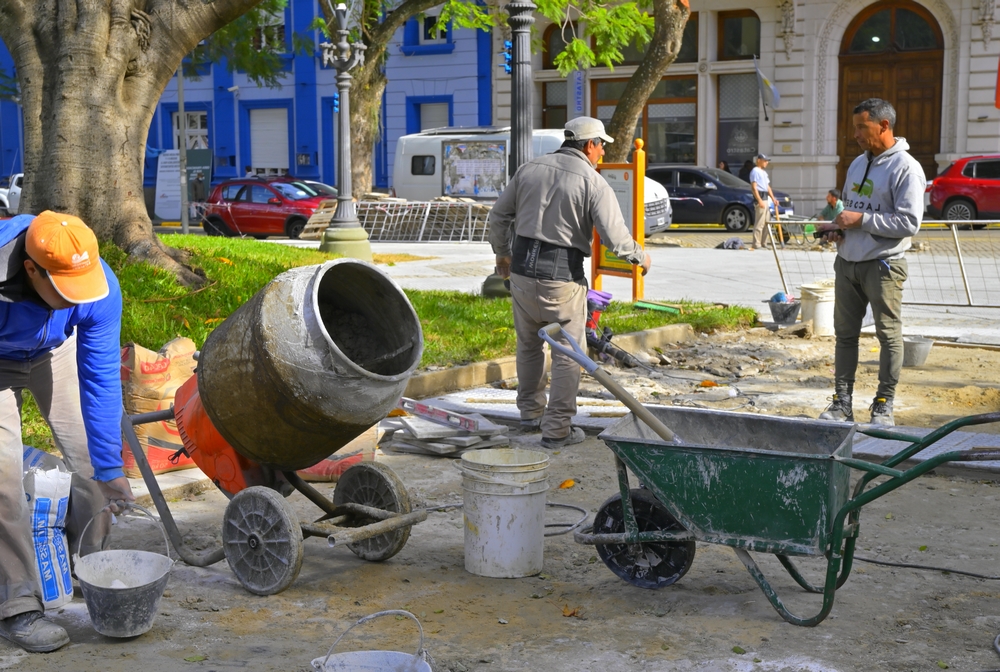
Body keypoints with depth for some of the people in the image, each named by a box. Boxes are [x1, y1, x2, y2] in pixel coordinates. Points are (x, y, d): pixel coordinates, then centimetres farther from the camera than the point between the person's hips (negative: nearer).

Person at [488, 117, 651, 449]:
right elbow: (615, 238, -13)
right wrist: (640, 257, 7)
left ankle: (530, 413, 32)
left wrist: (502, 254, 27)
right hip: (562, 276, -5)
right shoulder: (594, 183, -8)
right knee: (567, 353, 6)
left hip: (522, 270, 5)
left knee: (529, 344, 20)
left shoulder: (530, 169, 6)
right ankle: (557, 428, 7)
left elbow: (499, 215, 12)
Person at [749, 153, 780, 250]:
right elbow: (754, 187, -16)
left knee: (767, 222, 12)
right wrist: (759, 200, -23)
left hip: (766, 199, 10)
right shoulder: (755, 171, -8)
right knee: (759, 223, -12)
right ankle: (756, 245, -12)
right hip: (759, 198, -10)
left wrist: (773, 199, 16)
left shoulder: (764, 172, 21)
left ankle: (762, 243, 18)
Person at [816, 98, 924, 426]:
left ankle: (884, 405, 9)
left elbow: (910, 223, -18)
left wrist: (861, 220, -17)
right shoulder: (857, 164, 14)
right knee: (845, 334, 9)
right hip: (847, 263, 7)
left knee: (889, 335, 1)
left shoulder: (905, 168, -11)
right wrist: (837, 226, 4)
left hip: (883, 266, -7)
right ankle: (842, 403, 16)